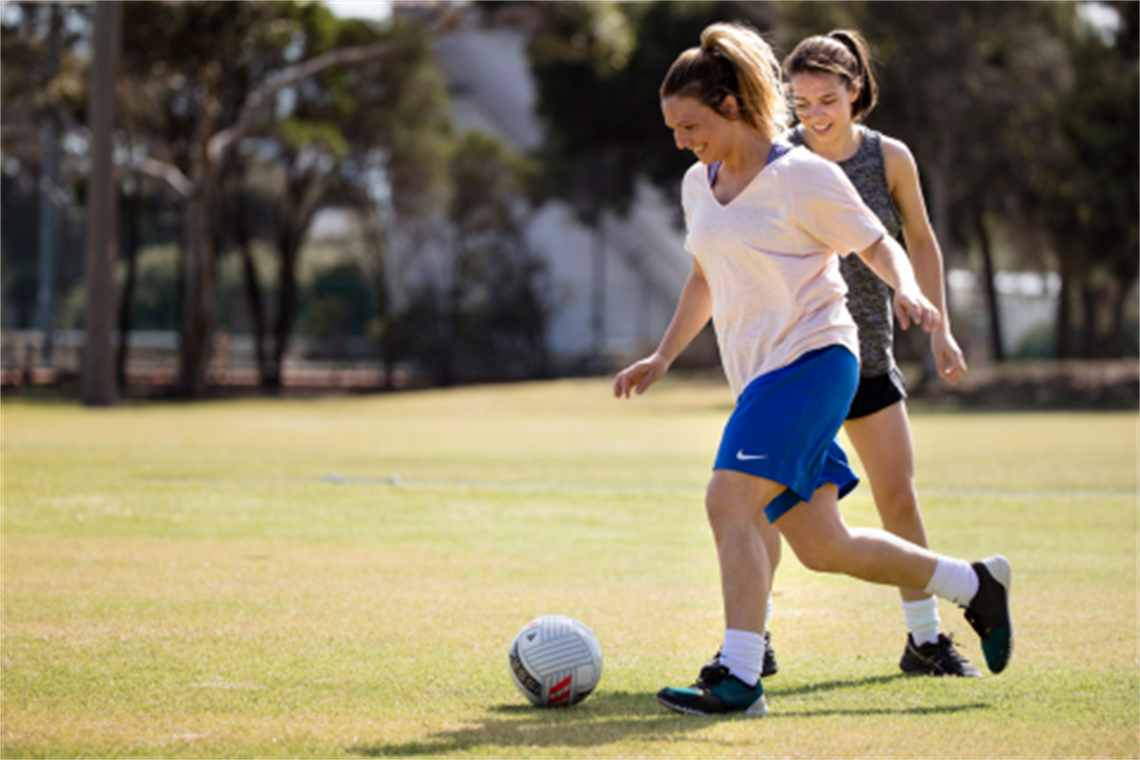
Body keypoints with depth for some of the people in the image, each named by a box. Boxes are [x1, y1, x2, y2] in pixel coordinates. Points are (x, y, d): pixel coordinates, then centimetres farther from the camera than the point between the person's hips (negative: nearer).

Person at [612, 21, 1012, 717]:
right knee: (821, 547, 6)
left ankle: (739, 679, -21)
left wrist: (908, 292, -21)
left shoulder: (803, 177, -9)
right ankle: (975, 584, 23)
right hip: (761, 375, 8)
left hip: (813, 359, -8)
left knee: (730, 501, -21)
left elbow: (879, 243, -2)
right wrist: (662, 358, 23)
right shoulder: (698, 186, 13)